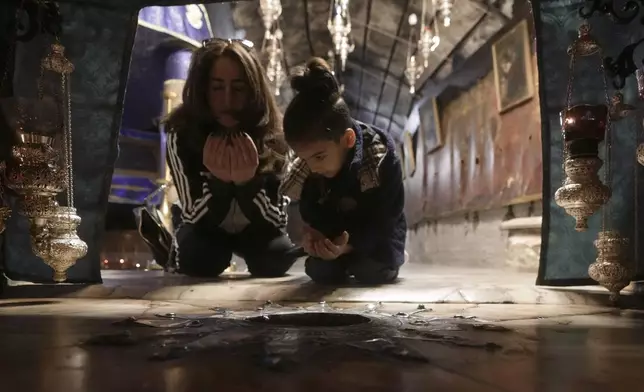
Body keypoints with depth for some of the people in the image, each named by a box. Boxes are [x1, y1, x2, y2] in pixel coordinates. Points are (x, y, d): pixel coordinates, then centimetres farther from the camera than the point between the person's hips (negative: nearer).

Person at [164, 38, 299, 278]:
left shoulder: (275, 136, -26)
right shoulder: (182, 134, -25)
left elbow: (276, 220, -25)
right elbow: (195, 218, -24)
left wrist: (248, 182, -44)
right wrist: (218, 180, -44)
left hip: (257, 231, 1)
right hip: (207, 231, 0)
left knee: (279, 256, -29)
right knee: (197, 260, -31)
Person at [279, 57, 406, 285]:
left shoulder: (382, 160, -33)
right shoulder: (306, 167, -20)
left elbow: (385, 218, -27)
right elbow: (310, 213, -8)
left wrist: (349, 245, -45)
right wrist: (313, 233, -33)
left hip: (378, 234, -2)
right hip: (334, 232, 3)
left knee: (371, 271, -26)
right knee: (321, 271, -19)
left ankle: (391, 258, 10)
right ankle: (348, 261, 16)